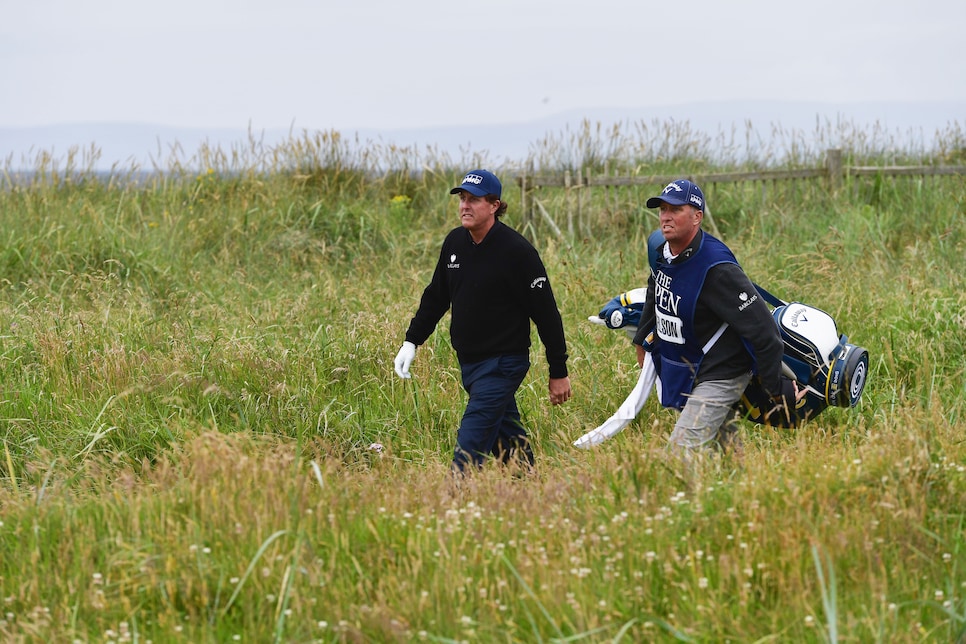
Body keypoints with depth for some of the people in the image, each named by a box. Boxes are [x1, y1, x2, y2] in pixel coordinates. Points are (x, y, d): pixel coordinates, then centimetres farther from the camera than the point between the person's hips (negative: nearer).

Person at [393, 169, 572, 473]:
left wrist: (559, 372, -8)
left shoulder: (517, 251, -15)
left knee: (472, 440, -15)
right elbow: (435, 296, 19)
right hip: (468, 362, 7)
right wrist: (412, 341, 10)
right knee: (508, 439, 14)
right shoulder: (454, 242, 5)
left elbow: (546, 314, -11)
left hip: (503, 364, -7)